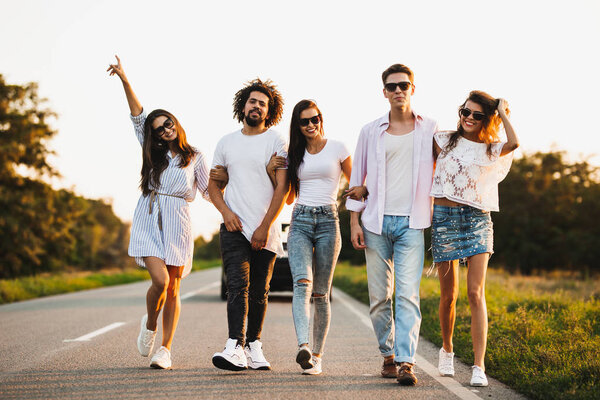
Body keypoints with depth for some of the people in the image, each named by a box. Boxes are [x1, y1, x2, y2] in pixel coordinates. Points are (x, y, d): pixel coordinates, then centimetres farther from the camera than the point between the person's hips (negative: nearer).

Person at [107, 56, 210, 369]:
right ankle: (149, 326, 13)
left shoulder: (195, 158, 10)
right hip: (148, 221, 0)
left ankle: (165, 349, 9)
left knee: (173, 288, 0)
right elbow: (138, 115, 5)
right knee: (160, 280, -16)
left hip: (177, 225, 0)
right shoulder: (153, 153, 13)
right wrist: (124, 80, -2)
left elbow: (208, 191, 13)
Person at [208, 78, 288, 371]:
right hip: (234, 227, 1)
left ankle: (253, 345, 17)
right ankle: (235, 348, -22)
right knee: (237, 285, -13)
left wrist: (265, 227, -11)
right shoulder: (226, 143, 12)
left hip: (266, 229, -1)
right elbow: (214, 184, 15)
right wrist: (226, 211, -4)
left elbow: (282, 187, -4)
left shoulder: (277, 142, 2)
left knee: (259, 291, 5)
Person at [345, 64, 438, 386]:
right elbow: (357, 178, 11)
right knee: (379, 296, 5)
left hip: (411, 224, -1)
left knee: (408, 294, -12)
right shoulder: (371, 131, 9)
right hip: (377, 222, 2)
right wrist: (354, 220, 3)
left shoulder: (429, 129, 8)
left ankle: (405, 361, -14)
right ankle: (388, 355, 20)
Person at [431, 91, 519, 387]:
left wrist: (503, 112, -5)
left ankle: (479, 367, -12)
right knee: (449, 294, 6)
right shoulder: (445, 140, 7)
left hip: (477, 219, -1)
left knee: (475, 293, -11)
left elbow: (514, 143, -18)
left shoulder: (492, 150, 4)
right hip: (444, 217, 1)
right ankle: (447, 350, 32)